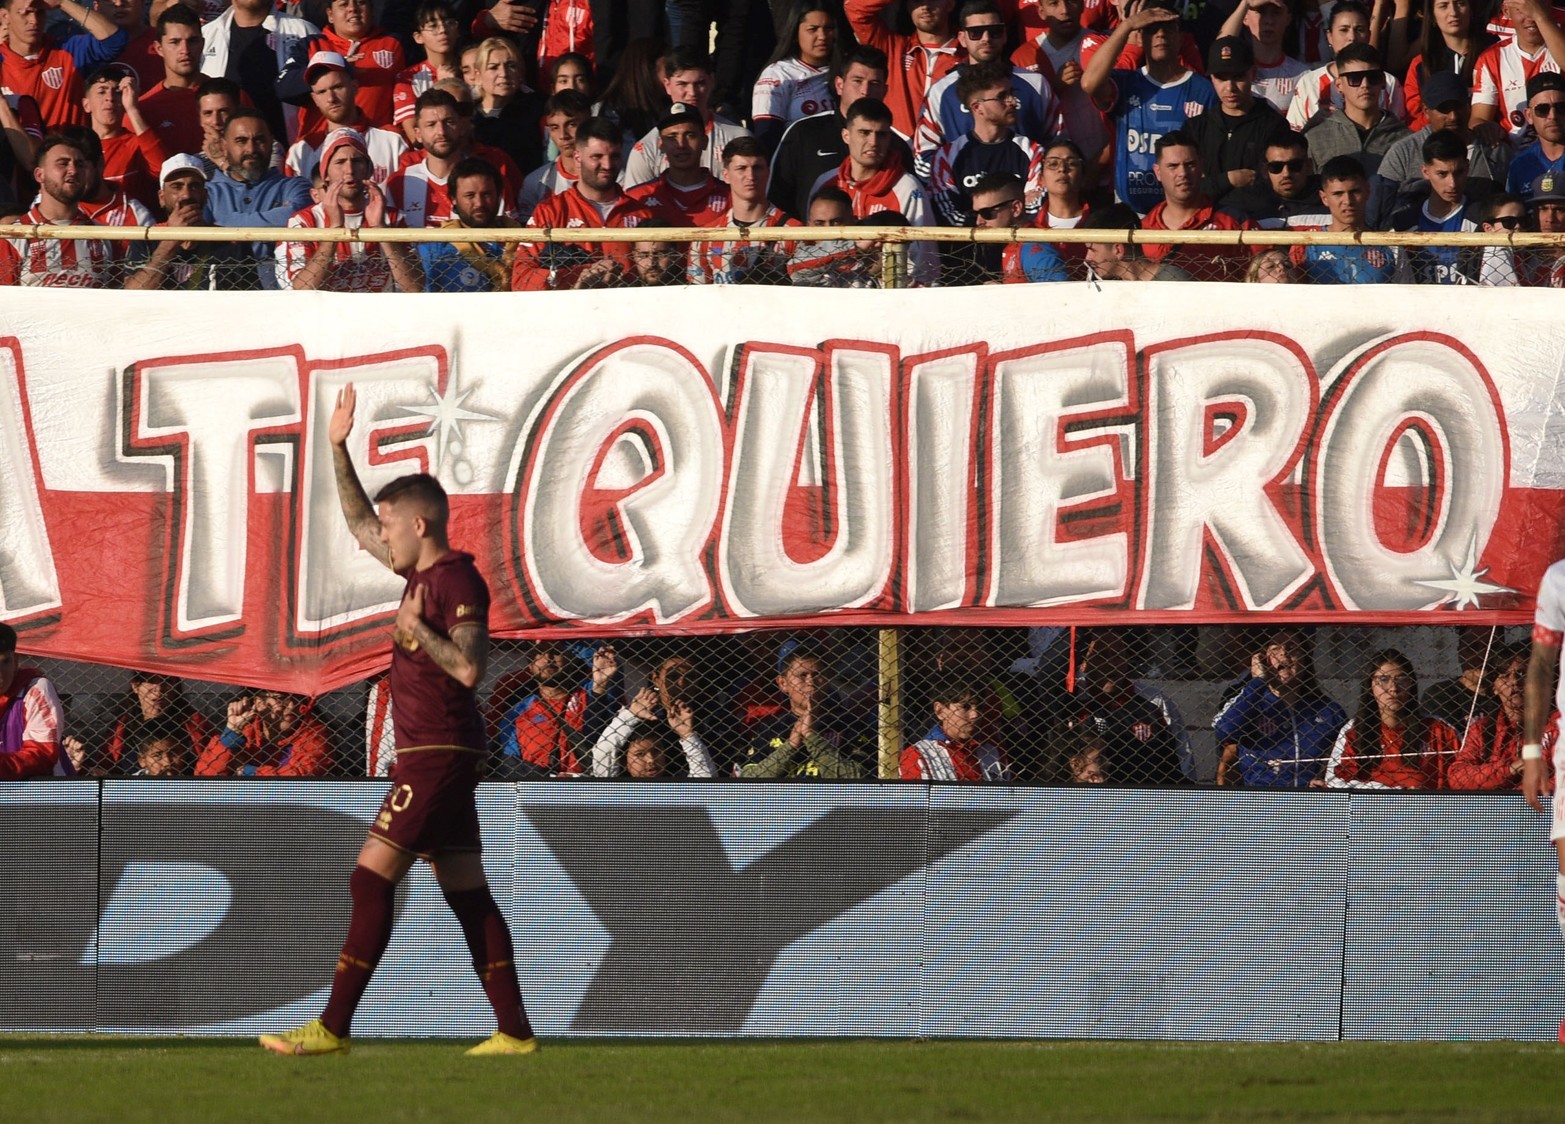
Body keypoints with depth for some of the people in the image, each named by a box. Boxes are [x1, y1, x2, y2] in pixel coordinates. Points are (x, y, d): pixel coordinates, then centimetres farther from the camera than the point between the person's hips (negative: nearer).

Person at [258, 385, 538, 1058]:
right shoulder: (424, 573, 15)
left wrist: (414, 629, -16)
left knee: (371, 881, -12)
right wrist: (339, 449, 24)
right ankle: (514, 1031, 5)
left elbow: (469, 668, -22)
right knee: (468, 894, 7)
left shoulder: (456, 580, -12)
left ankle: (333, 1027, -15)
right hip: (434, 756, 10)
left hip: (438, 756, -10)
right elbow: (358, 524, 29)